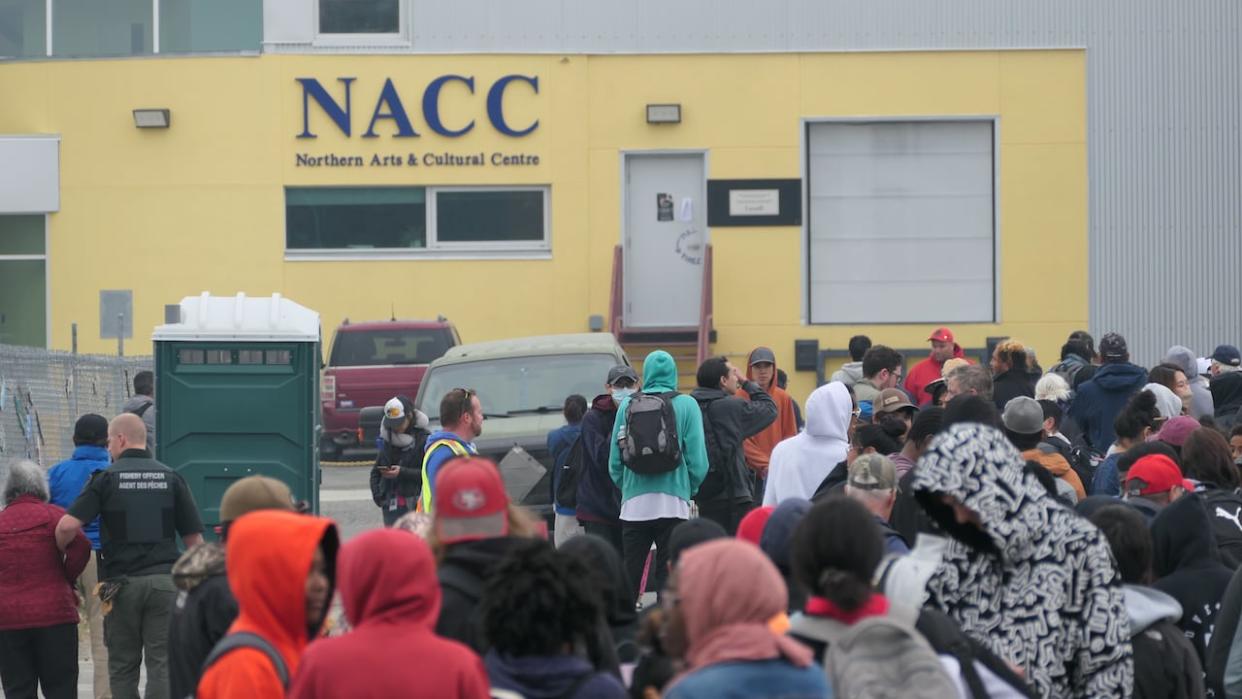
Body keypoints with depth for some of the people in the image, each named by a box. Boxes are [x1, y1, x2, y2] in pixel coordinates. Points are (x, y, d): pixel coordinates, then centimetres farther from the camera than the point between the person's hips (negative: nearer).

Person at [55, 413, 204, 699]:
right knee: (162, 665, 1)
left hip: (122, 583, -1)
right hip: (165, 580, 1)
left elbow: (68, 525, -13)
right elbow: (194, 539, 3)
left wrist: (57, 553, 7)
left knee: (122, 667, 9)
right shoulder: (171, 477, 6)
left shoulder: (106, 478, -1)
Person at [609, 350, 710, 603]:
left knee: (628, 581, 9)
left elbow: (614, 460, 4)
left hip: (634, 504, 2)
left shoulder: (627, 405, 2)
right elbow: (698, 461, -5)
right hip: (674, 504, -2)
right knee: (669, 581, 2)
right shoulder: (686, 405, -2)